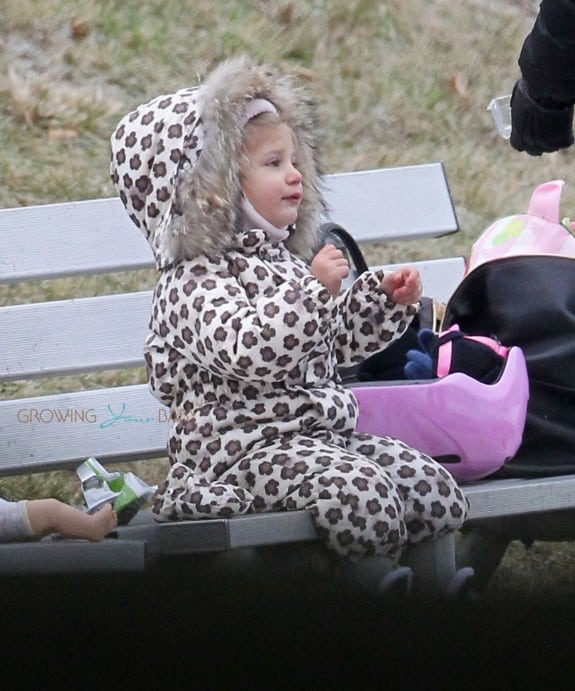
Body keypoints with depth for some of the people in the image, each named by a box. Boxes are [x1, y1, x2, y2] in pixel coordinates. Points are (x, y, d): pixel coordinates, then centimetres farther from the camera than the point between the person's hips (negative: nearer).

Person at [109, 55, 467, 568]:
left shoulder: (284, 260, 19)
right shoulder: (197, 281, -12)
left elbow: (335, 341, 31)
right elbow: (250, 352, -30)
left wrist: (383, 300, 18)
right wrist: (313, 289, -32)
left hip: (327, 431, 9)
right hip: (249, 447, -9)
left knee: (437, 492, -8)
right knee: (359, 490, -33)